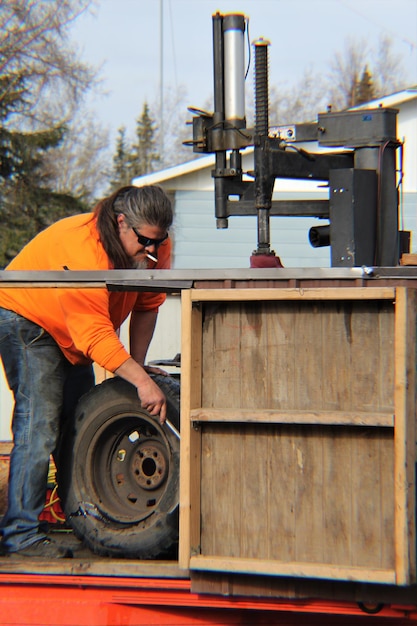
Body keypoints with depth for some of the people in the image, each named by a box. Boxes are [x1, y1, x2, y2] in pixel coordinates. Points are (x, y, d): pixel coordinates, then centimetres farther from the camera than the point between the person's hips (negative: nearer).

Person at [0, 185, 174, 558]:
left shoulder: (155, 247, -14)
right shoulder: (82, 250, -37)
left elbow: (146, 306, 0)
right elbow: (95, 335, -38)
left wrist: (137, 364, -6)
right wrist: (141, 381, -42)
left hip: (72, 337, 8)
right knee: (39, 427, -17)